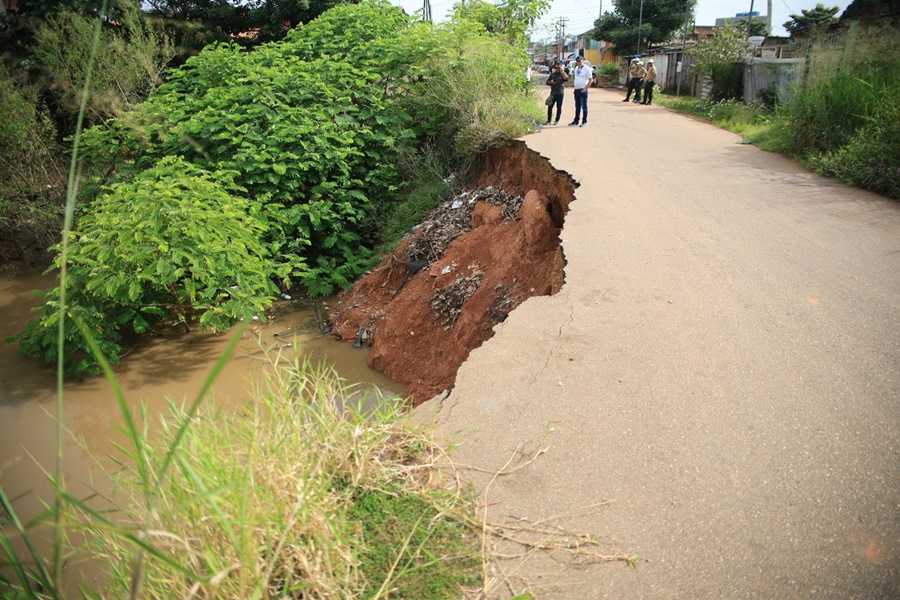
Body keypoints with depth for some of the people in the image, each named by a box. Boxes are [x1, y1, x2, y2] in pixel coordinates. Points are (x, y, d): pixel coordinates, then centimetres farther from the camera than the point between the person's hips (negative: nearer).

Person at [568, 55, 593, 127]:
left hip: (583, 90, -7)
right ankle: (576, 121, 20)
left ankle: (584, 122, 1)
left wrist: (585, 88, -14)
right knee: (577, 107, 13)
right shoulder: (576, 68, 13)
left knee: (584, 106, -3)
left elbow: (590, 79, -10)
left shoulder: (586, 68, -8)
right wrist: (573, 83, 12)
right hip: (576, 90, 7)